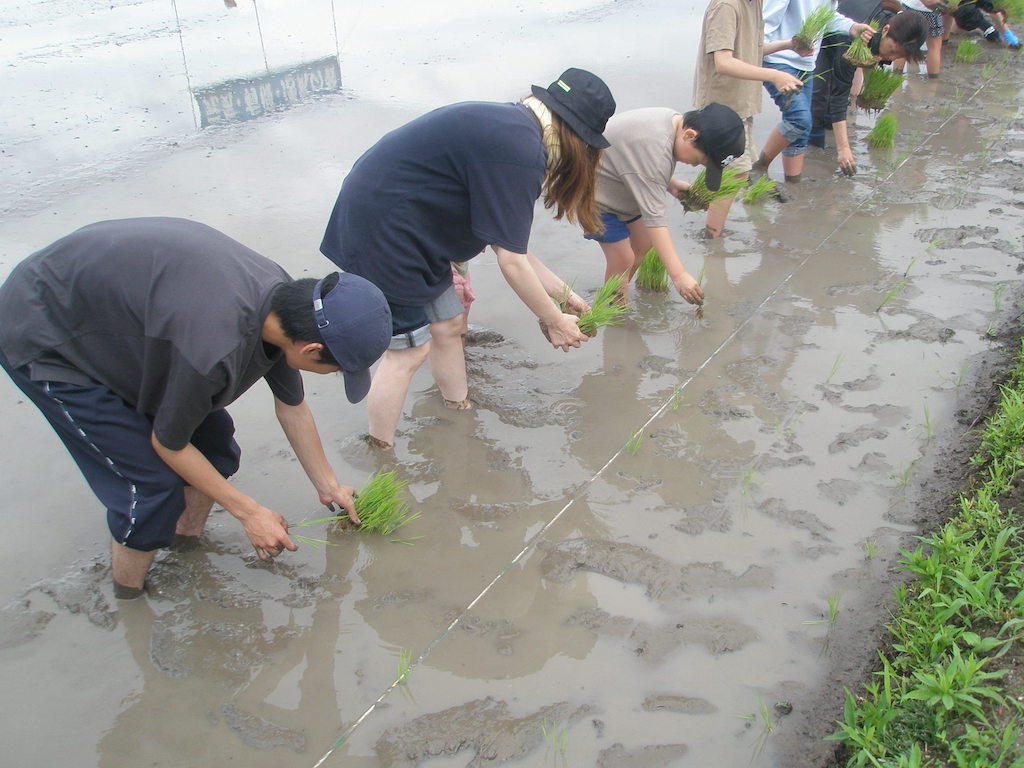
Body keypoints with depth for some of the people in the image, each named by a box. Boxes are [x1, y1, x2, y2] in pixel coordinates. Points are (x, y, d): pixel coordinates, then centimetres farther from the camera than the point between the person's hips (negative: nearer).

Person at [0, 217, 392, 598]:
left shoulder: (284, 298, -13)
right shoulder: (213, 348, -40)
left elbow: (292, 408, 5)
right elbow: (168, 443, -20)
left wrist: (329, 487, 16)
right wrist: (249, 512, -9)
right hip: (43, 341, -8)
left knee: (215, 444, 5)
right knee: (152, 484, -10)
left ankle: (187, 543, 28)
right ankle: (129, 605, 13)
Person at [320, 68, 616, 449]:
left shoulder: (509, 125, 7)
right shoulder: (520, 151, -23)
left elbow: (507, 240, 11)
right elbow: (511, 261, -18)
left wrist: (562, 291, 14)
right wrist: (554, 321, -5)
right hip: (381, 232, -10)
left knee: (448, 325, 18)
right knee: (409, 350, 0)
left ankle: (459, 410, 37)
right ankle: (381, 453, 15)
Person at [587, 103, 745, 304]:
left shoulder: (674, 120, -6)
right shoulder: (654, 149, -37)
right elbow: (654, 217, -39)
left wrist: (671, 184, -5)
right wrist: (678, 275, -42)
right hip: (597, 196, -10)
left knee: (643, 242, 15)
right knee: (622, 259, -12)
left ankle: (618, 294, 31)